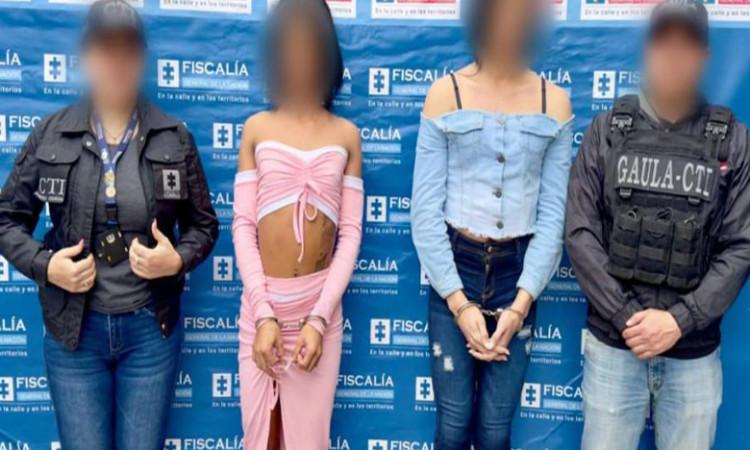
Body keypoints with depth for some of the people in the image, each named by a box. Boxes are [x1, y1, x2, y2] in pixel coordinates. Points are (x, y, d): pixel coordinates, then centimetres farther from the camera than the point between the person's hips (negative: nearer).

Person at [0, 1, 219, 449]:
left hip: (151, 328, 0)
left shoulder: (175, 137, -2)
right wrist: (44, 265, -13)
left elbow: (204, 224, 5)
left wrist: (178, 259, -15)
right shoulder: (50, 134, -2)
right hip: (73, 329, 0)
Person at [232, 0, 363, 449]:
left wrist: (319, 318, -11)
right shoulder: (256, 129, 2)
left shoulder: (346, 135, 1)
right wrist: (264, 314, -11)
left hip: (321, 306, 0)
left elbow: (351, 233, -2)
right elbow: (243, 226, -2)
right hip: (261, 303, 0)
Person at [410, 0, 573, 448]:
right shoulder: (445, 94, -3)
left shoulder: (555, 101, 2)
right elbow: (426, 210, -6)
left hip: (517, 273, 1)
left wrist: (521, 303, -9)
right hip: (454, 270, -1)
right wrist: (459, 303, -11)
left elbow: (553, 214, 0)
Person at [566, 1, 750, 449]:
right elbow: (581, 234, -5)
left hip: (695, 351, 1)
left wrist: (679, 320, -13)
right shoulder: (606, 130, 0)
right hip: (613, 343, 0)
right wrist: (625, 317, -12)